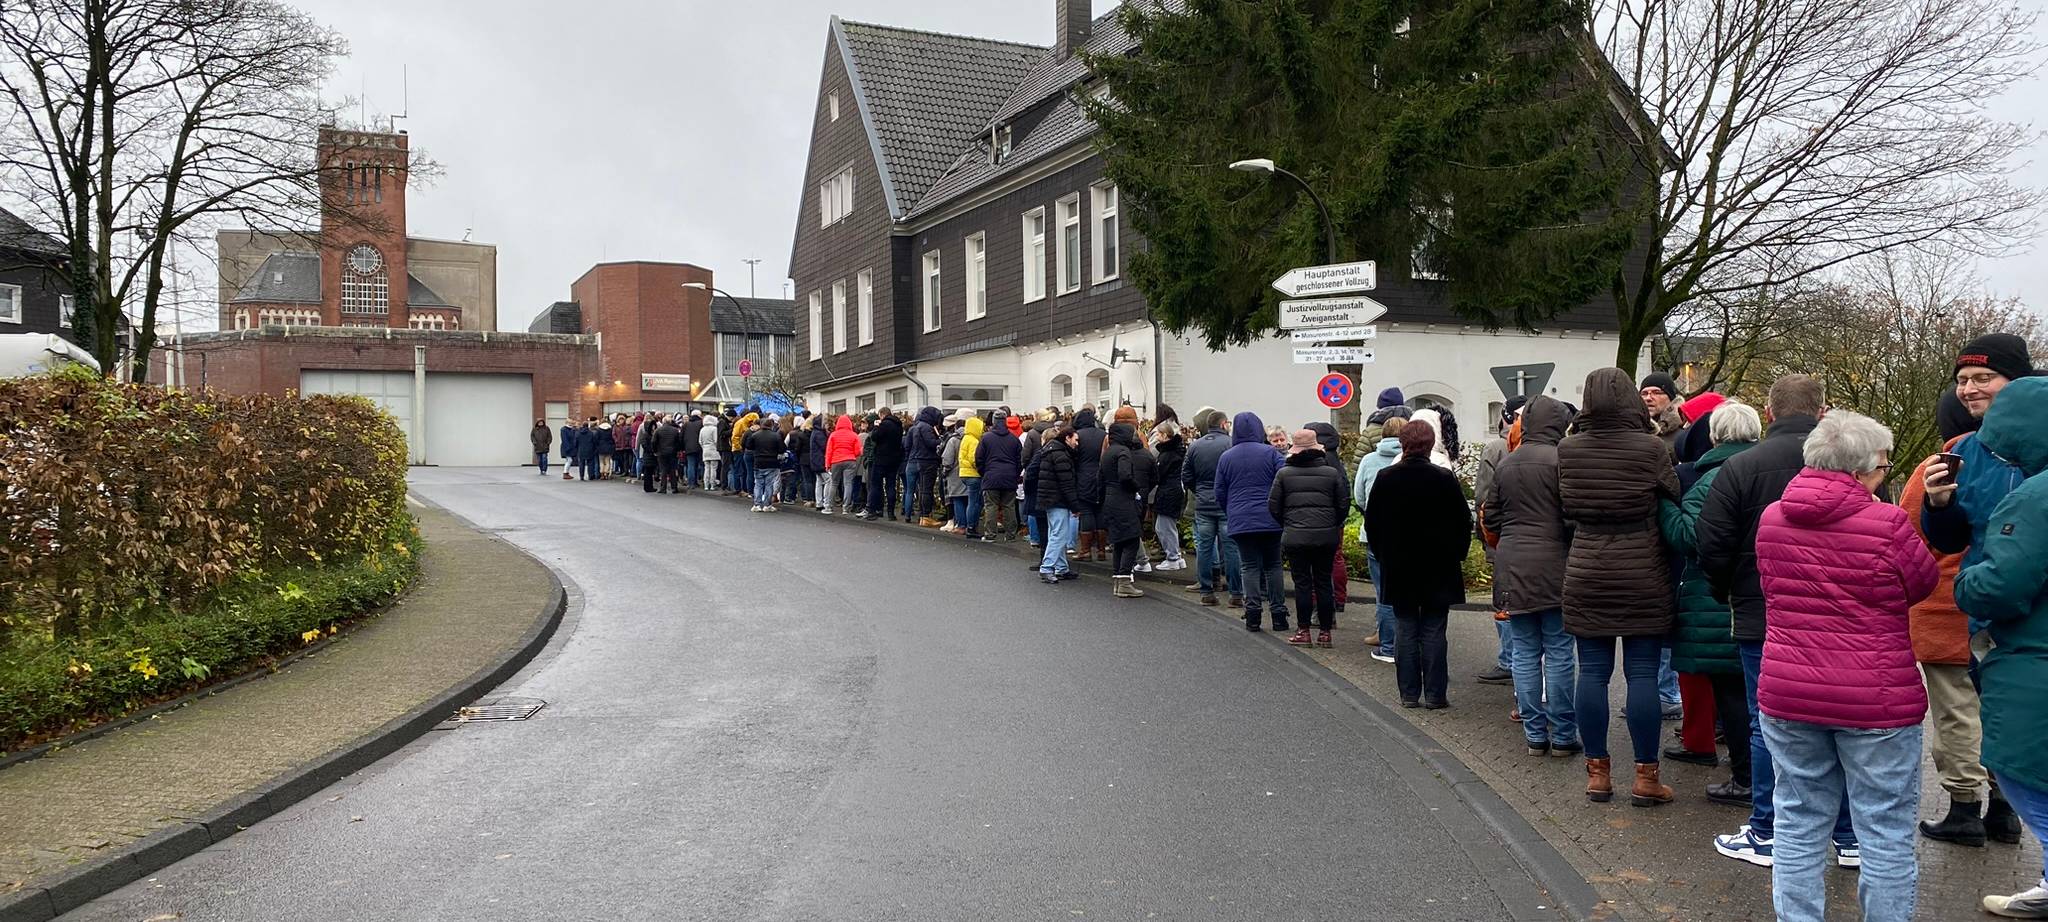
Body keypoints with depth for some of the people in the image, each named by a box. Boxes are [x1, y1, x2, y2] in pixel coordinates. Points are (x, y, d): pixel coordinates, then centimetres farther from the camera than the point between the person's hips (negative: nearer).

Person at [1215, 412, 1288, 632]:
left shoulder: (1225, 457, 5)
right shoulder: (1270, 453, -2)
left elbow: (1220, 493, 8)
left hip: (1240, 521, 1)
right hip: (1270, 521, -1)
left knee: (1250, 566, 5)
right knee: (1273, 565, 7)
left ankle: (1252, 613, -3)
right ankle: (1278, 613, 7)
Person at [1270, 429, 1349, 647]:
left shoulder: (1284, 473, -1)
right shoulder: (1332, 473, 1)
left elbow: (1273, 506, 1)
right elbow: (1344, 504, 3)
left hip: (1295, 537, -1)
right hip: (1327, 537, 1)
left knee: (1302, 583, 4)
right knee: (1324, 582, 8)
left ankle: (1304, 632, 4)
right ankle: (1325, 632, 10)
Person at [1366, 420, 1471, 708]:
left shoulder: (1385, 479, -5)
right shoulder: (1444, 478, -10)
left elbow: (1372, 523, 3)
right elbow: (1464, 521, -2)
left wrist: (1384, 554, 14)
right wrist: (1456, 554, 11)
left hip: (1399, 568, 1)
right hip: (1438, 569, -1)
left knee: (1405, 630, 7)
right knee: (1434, 631, 4)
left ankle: (1409, 694, 10)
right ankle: (1435, 694, 6)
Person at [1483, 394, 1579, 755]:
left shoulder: (1505, 463, 8)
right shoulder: (1559, 460, -10)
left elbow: (1490, 515, 13)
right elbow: (1572, 514, -14)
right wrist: (1574, 549, 2)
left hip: (1512, 566, 5)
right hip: (1553, 566, -5)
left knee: (1524, 653, 9)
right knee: (1558, 652, 3)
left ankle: (1534, 734, 13)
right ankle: (1562, 735, 7)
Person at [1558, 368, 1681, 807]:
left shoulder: (1568, 449, -3)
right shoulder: (1651, 448, -11)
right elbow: (1673, 501, -1)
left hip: (1586, 573, 2)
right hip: (1642, 573, -2)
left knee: (1592, 671, 8)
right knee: (1642, 673, 4)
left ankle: (1597, 773, 14)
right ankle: (1645, 777, 9)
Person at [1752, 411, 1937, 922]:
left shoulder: (1771, 518, 1)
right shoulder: (1887, 523, -15)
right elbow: (1923, 584, 2)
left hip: (1788, 693, 4)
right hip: (1876, 700, -4)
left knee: (1799, 823, 13)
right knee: (1886, 831, 9)